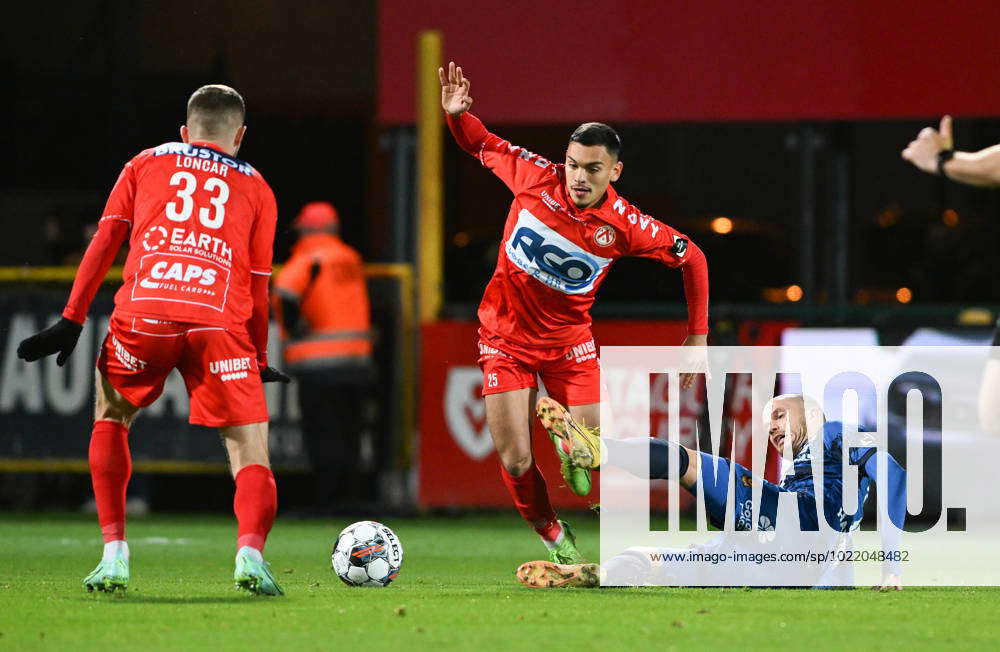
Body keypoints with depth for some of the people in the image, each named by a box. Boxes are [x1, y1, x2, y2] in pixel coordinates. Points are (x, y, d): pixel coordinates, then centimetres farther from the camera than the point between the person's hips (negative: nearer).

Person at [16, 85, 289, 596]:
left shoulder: (146, 164, 25)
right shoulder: (255, 187, 24)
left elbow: (104, 241, 16)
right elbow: (257, 286, 21)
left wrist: (71, 320, 15)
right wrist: (261, 360, 29)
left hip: (144, 312, 1)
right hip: (219, 321, -1)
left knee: (110, 418, 25)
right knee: (249, 444, 4)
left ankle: (114, 554, 14)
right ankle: (250, 550, -22)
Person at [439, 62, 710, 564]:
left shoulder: (624, 226, -18)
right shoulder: (535, 177, -16)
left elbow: (691, 257, -4)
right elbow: (483, 145, 3)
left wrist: (697, 335, -4)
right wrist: (456, 114, -17)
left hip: (569, 342, 0)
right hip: (506, 339, 0)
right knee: (516, 462, -5)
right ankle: (552, 535, 22)